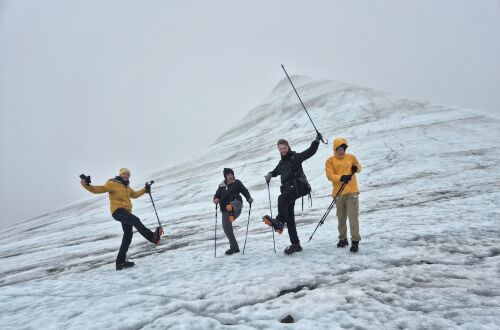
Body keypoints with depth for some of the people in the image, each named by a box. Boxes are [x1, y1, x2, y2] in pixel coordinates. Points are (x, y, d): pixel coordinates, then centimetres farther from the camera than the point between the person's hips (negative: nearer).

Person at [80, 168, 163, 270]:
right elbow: (99, 189, -9)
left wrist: (145, 190, 31)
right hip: (118, 211, -10)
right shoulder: (112, 184, -1)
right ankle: (153, 237, -46)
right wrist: (87, 185, -24)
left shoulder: (126, 187, 23)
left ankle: (120, 261, 14)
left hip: (126, 212, 10)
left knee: (128, 235, 8)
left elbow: (134, 194, 39)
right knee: (136, 220, -32)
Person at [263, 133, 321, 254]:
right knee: (289, 217, 1)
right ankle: (295, 244, 5)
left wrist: (317, 141, -16)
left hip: (298, 186, -7)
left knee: (282, 198, -36)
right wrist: (269, 175, 22)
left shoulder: (296, 157, 5)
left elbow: (311, 151, -3)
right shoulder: (281, 163, 24)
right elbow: (276, 171, 43)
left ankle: (279, 221, -55)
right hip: (287, 189, 7)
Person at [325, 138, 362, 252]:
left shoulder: (351, 157, 6)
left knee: (353, 216, -8)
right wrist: (341, 177, -24)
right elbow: (330, 175, -9)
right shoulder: (330, 161, 0)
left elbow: (358, 167, 20)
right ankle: (343, 239, 27)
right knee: (341, 218, 12)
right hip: (338, 193, 1)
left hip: (352, 191, 0)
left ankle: (355, 241, -2)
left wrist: (356, 168, -4)